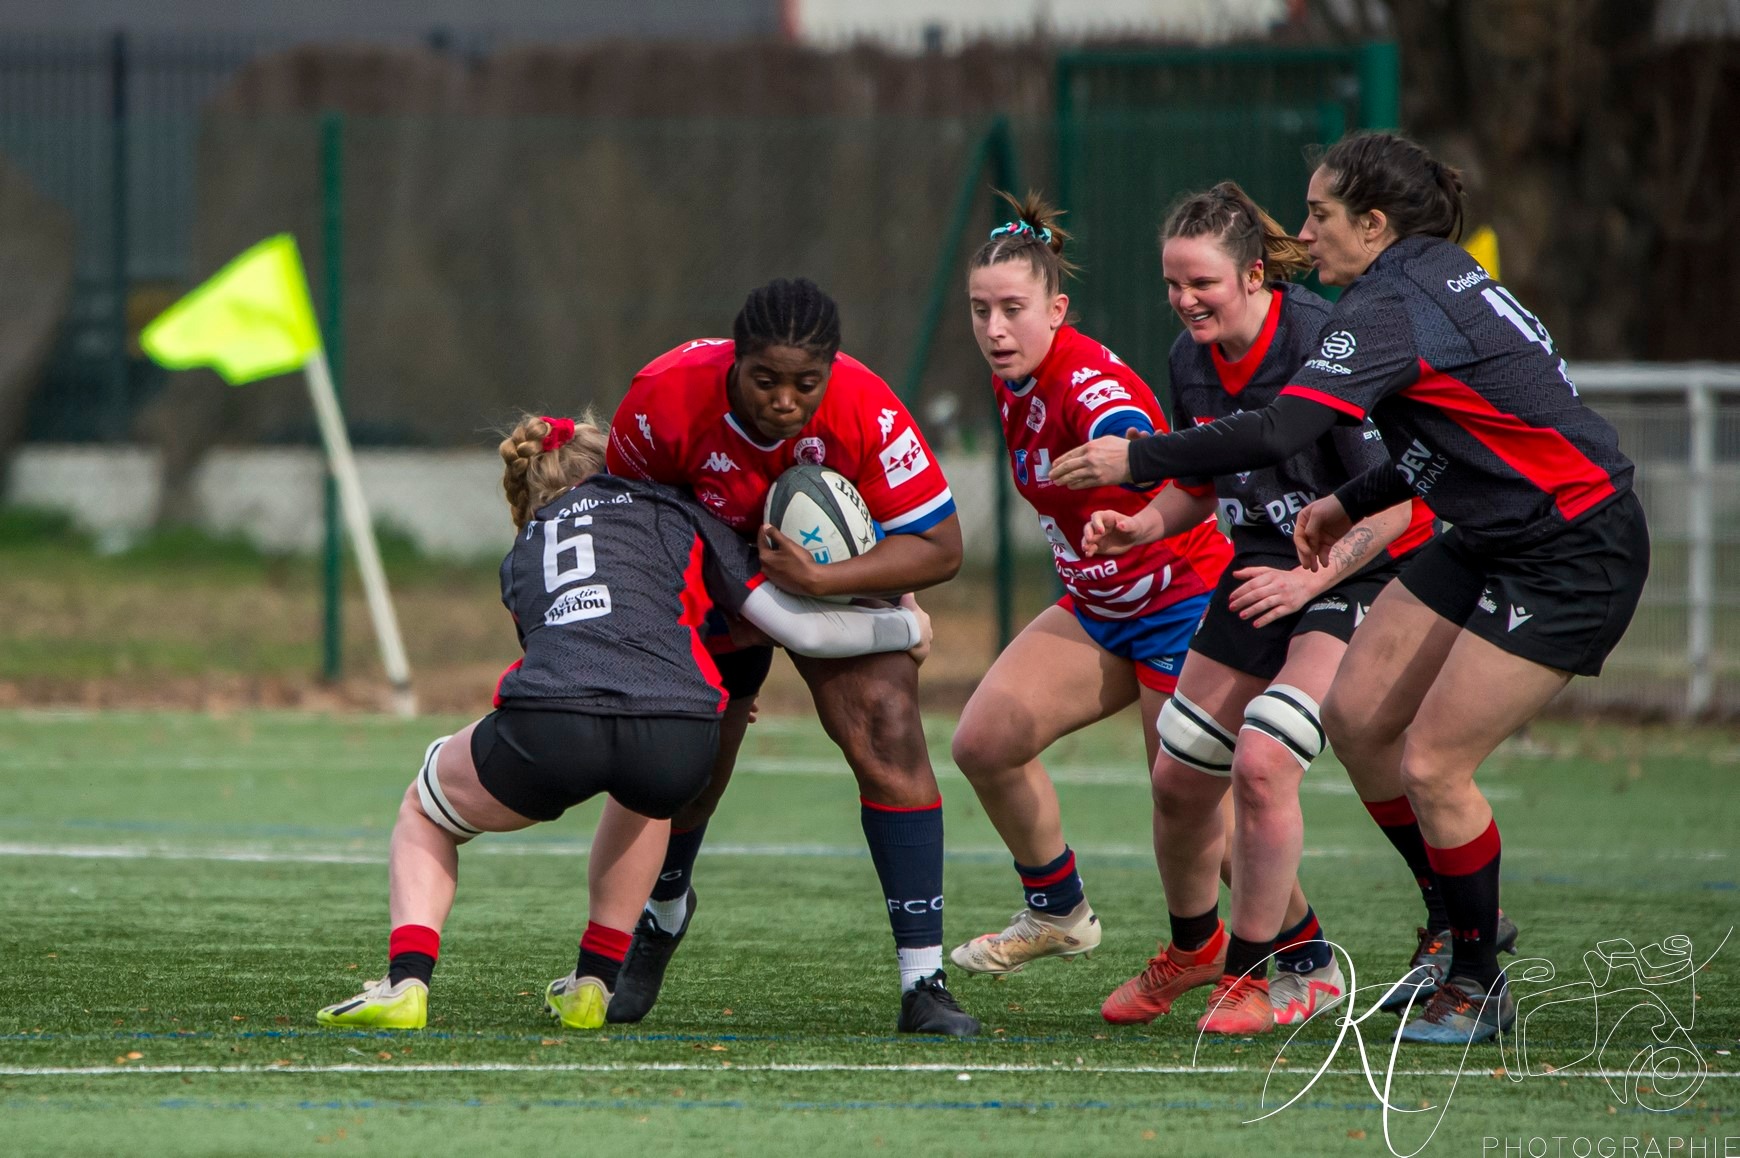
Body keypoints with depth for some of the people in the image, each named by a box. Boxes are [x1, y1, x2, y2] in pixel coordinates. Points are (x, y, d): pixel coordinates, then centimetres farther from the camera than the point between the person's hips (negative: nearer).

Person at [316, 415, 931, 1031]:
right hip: (677, 738, 0)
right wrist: (904, 627, 36)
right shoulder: (674, 510, 26)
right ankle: (593, 985, 33)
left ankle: (406, 985, 8)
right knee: (645, 795, 40)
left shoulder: (520, 556, 34)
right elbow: (802, 628, 20)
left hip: (546, 728, 0)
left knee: (423, 812, 30)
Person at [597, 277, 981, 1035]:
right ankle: (661, 918, 38)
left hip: (841, 570, -1)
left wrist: (822, 580, -41)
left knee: (887, 731, -21)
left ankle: (924, 983, -17)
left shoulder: (864, 411, -34)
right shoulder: (666, 398, -32)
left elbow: (940, 547, -27)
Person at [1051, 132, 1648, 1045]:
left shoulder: (1389, 308, -21)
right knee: (1355, 714, 5)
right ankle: (1459, 920, 21)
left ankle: (1480, 984, 9)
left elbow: (1277, 434, -30)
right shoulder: (1439, 279, 9)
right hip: (1491, 540, 10)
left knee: (1431, 765, -9)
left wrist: (1137, 459, -21)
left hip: (1575, 554, -10)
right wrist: (1353, 503, 16)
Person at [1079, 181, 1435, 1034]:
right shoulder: (1191, 360, -2)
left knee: (1262, 761, -23)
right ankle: (1193, 947, 35)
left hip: (1363, 570, -7)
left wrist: (1311, 580, -29)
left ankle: (1258, 972, -7)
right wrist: (1143, 525, -4)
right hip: (1263, 563, 7)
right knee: (1178, 778, 7)